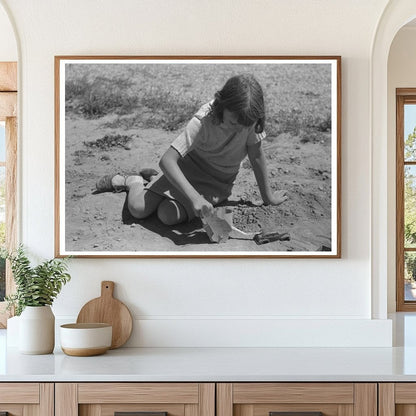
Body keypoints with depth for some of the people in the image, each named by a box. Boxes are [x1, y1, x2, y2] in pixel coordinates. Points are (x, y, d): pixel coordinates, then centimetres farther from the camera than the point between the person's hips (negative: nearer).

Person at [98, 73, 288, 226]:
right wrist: (194, 197, -49)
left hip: (218, 182, 2)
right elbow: (166, 160, -37)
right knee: (137, 208, -17)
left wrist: (268, 196, -6)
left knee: (168, 216, -22)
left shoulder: (249, 117, -25)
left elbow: (256, 154, -12)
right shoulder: (203, 121, -32)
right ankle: (135, 183, 21)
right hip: (190, 166, -2)